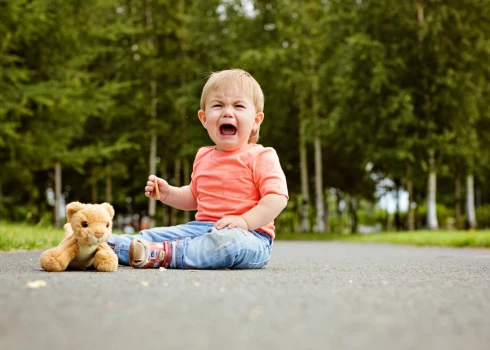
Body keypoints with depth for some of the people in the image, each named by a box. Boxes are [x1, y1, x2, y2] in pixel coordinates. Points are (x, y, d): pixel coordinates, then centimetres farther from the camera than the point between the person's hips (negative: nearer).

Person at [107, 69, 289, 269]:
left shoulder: (261, 157, -5)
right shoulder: (203, 157, 17)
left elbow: (277, 198, -16)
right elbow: (193, 197, 30)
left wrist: (245, 221, -27)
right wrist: (168, 194, 12)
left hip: (248, 234, -7)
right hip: (202, 227, 7)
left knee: (229, 241, -40)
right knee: (153, 235, 0)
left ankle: (163, 254, -40)